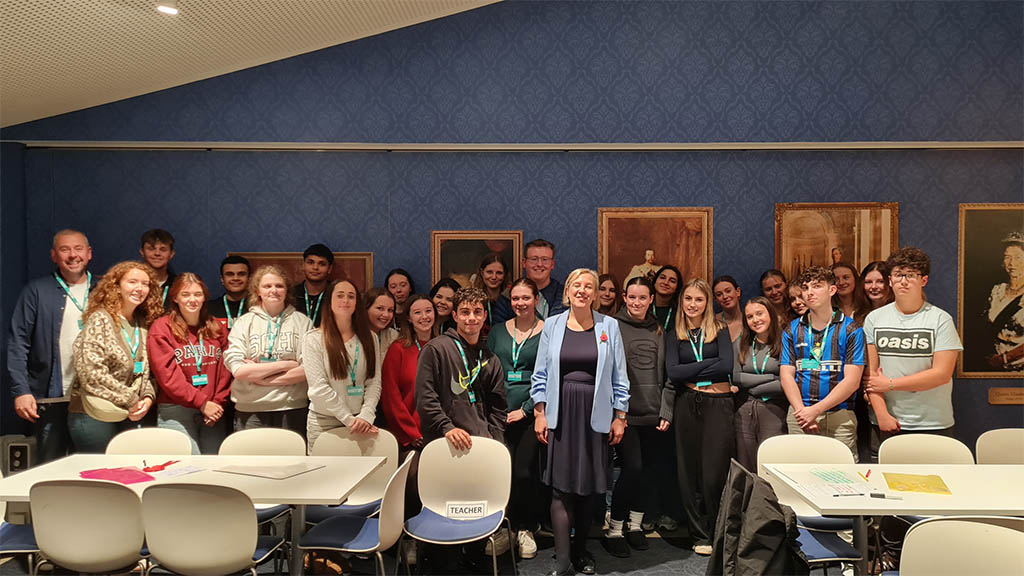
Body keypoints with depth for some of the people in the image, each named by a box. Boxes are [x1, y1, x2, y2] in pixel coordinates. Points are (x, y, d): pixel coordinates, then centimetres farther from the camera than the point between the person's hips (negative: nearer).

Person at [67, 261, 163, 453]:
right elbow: (91, 372, -16)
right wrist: (130, 400, -13)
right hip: (94, 416, -6)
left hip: (129, 416, 6)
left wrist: (148, 397, -3)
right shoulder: (100, 320, -8)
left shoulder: (142, 324, 11)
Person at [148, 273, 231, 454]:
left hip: (214, 412, 4)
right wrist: (202, 403, -12)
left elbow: (225, 370, 9)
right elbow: (167, 373, -8)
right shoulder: (161, 328, 0)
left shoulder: (216, 328, 13)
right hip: (175, 413, -4)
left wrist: (218, 403, -4)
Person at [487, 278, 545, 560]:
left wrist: (526, 409, -9)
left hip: (530, 413, -2)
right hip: (500, 415, 3)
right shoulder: (498, 331, 12)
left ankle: (525, 528, 15)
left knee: (525, 471, -4)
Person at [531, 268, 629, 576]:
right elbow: (541, 374, 6)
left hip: (596, 415, 1)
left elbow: (619, 377, 4)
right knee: (562, 487, -4)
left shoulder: (608, 326, 3)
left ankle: (580, 550, 24)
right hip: (560, 414, 0)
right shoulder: (552, 325, 4)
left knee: (590, 485, 7)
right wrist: (539, 414, 0)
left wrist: (620, 417, 1)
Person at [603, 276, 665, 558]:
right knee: (633, 466, -12)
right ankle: (614, 528, 4)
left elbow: (664, 373, 16)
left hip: (652, 413, 5)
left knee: (650, 466, 6)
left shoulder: (658, 330, 14)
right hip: (624, 413, -5)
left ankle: (635, 524, 23)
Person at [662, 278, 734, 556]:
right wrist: (709, 364, -9)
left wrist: (690, 372, -8)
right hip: (687, 405, 2)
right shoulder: (674, 334, 8)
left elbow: (727, 366, -9)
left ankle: (716, 533, 12)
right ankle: (699, 535, 16)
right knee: (689, 472, 5)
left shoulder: (720, 330, 6)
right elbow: (672, 372, -5)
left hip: (719, 405, -2)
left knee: (715, 474, -5)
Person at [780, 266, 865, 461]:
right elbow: (786, 375, 6)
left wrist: (816, 410, -12)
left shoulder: (850, 330, 2)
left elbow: (852, 381, -5)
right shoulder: (792, 330, 12)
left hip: (839, 417, -2)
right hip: (799, 416, 2)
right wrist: (801, 411, -10)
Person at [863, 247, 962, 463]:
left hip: (933, 426, -1)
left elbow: (942, 373, -9)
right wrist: (882, 414, -8)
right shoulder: (874, 318, 5)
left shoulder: (941, 320, -1)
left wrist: (890, 384, -8)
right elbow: (871, 373, 1)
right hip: (886, 424, 2)